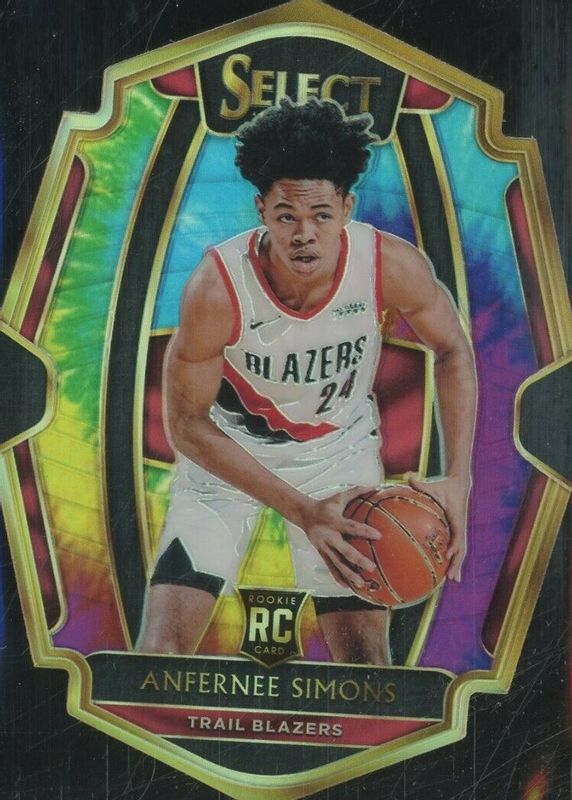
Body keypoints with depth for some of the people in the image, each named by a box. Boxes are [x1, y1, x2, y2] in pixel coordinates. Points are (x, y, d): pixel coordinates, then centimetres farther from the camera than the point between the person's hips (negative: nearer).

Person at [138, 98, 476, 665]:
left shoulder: (394, 266, -26)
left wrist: (458, 480, -16)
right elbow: (187, 425, -20)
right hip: (228, 449, -1)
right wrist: (302, 511, -25)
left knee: (366, 657, 2)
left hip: (341, 447, 2)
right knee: (162, 646, -8)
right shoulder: (216, 287, -31)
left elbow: (452, 352, -6)